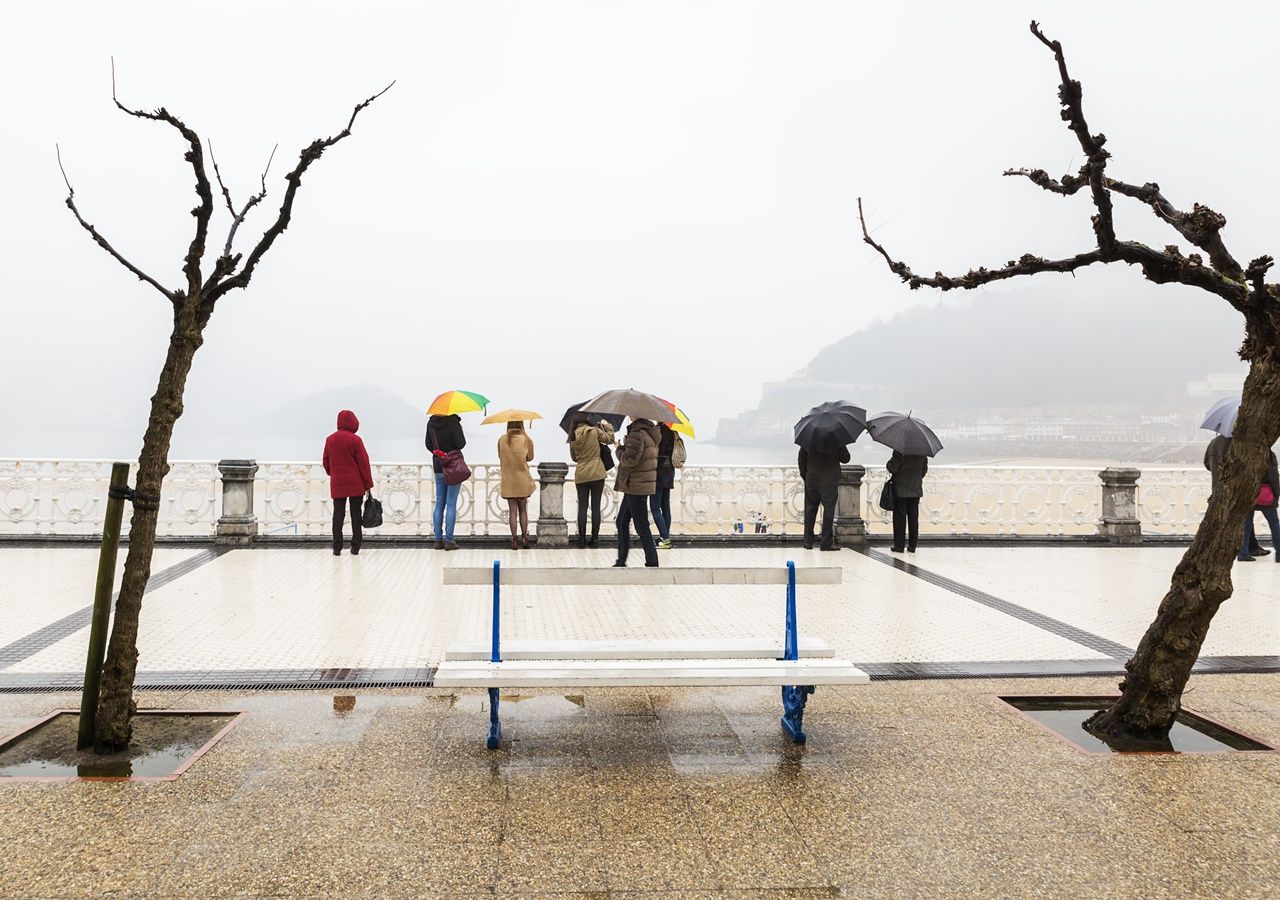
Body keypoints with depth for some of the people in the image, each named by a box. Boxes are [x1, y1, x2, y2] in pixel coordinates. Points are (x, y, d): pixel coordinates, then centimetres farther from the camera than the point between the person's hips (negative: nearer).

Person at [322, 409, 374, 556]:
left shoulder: (330, 439, 4)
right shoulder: (355, 439, -9)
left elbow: (325, 462, 12)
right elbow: (363, 462, -8)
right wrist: (368, 483, -2)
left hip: (337, 484, 3)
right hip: (355, 484, -3)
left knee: (338, 514, 6)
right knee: (356, 514, 4)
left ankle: (337, 548, 3)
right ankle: (355, 547, 5)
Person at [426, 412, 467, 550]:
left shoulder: (431, 423, 2)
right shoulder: (452, 422, -16)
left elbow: (429, 445, 10)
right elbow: (460, 444, -16)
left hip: (438, 467, 5)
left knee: (439, 504, 10)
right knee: (451, 504, -1)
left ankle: (438, 540, 11)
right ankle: (448, 540, -2)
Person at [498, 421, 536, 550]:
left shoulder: (502, 440, -3)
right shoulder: (526, 439, -7)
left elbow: (500, 457, 7)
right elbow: (530, 457, 3)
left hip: (508, 480, 1)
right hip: (523, 480, -1)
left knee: (512, 511, 5)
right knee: (523, 510, 12)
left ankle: (514, 540, 3)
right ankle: (524, 538, 10)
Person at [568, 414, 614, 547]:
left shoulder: (573, 438, 2)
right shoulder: (594, 431, -7)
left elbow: (574, 457, 11)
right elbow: (609, 439, 4)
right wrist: (607, 426, 17)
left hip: (581, 475, 2)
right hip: (597, 474, -2)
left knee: (582, 507, 7)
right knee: (596, 506, 4)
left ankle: (582, 539, 5)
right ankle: (594, 538, 5)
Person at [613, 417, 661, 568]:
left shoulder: (637, 434, -18)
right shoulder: (649, 433, 13)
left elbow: (629, 460, -23)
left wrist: (620, 449, -4)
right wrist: (626, 445, 9)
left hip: (636, 486, -10)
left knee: (642, 527, -5)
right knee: (622, 523, 18)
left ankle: (652, 563, -1)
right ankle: (621, 561, 24)